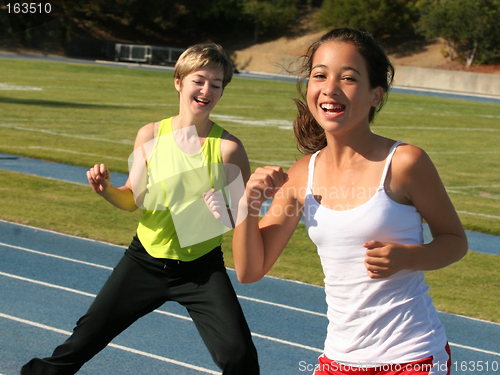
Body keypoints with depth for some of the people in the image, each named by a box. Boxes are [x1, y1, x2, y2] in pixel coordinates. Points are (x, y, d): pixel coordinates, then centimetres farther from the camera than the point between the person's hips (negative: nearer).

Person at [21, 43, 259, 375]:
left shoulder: (228, 147, -14)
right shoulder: (151, 135, -5)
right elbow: (132, 199, 6)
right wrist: (107, 190, -14)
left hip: (202, 269, -2)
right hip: (146, 260, 2)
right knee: (84, 340, 11)